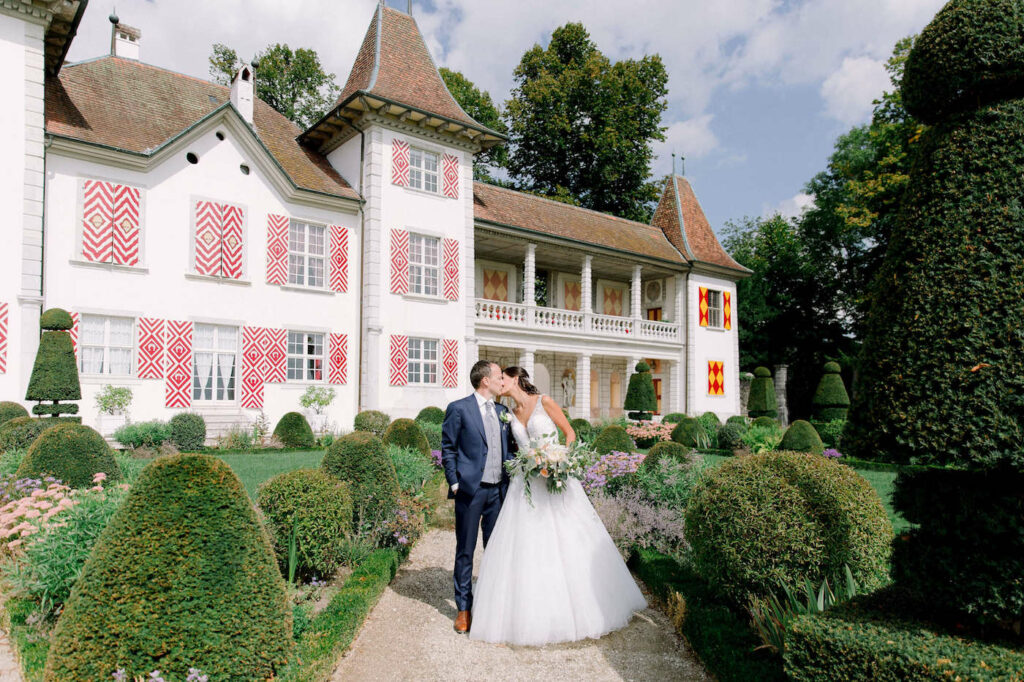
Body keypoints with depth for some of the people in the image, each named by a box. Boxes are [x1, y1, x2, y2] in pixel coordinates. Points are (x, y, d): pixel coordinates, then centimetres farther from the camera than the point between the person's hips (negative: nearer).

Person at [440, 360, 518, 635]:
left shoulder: (503, 411, 12)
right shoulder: (459, 409, -4)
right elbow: (448, 449, -3)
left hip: (498, 490, 5)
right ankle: (464, 608, 17)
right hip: (470, 489, -5)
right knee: (465, 550, 5)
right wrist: (454, 483, -8)